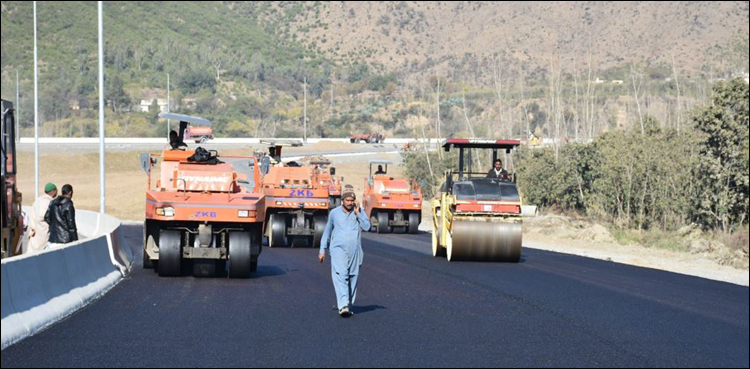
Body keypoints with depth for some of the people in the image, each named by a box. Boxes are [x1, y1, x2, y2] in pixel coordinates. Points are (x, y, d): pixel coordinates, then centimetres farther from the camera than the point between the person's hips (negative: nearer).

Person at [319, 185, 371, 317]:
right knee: (340, 276, -18)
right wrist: (322, 250, 15)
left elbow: (366, 226, -9)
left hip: (355, 251, 2)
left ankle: (348, 306, 16)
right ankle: (343, 306, -28)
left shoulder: (359, 212, 6)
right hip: (338, 249, -2)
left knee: (353, 278, 5)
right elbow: (327, 231, 15)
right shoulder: (334, 213, 6)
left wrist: (357, 213, -12)